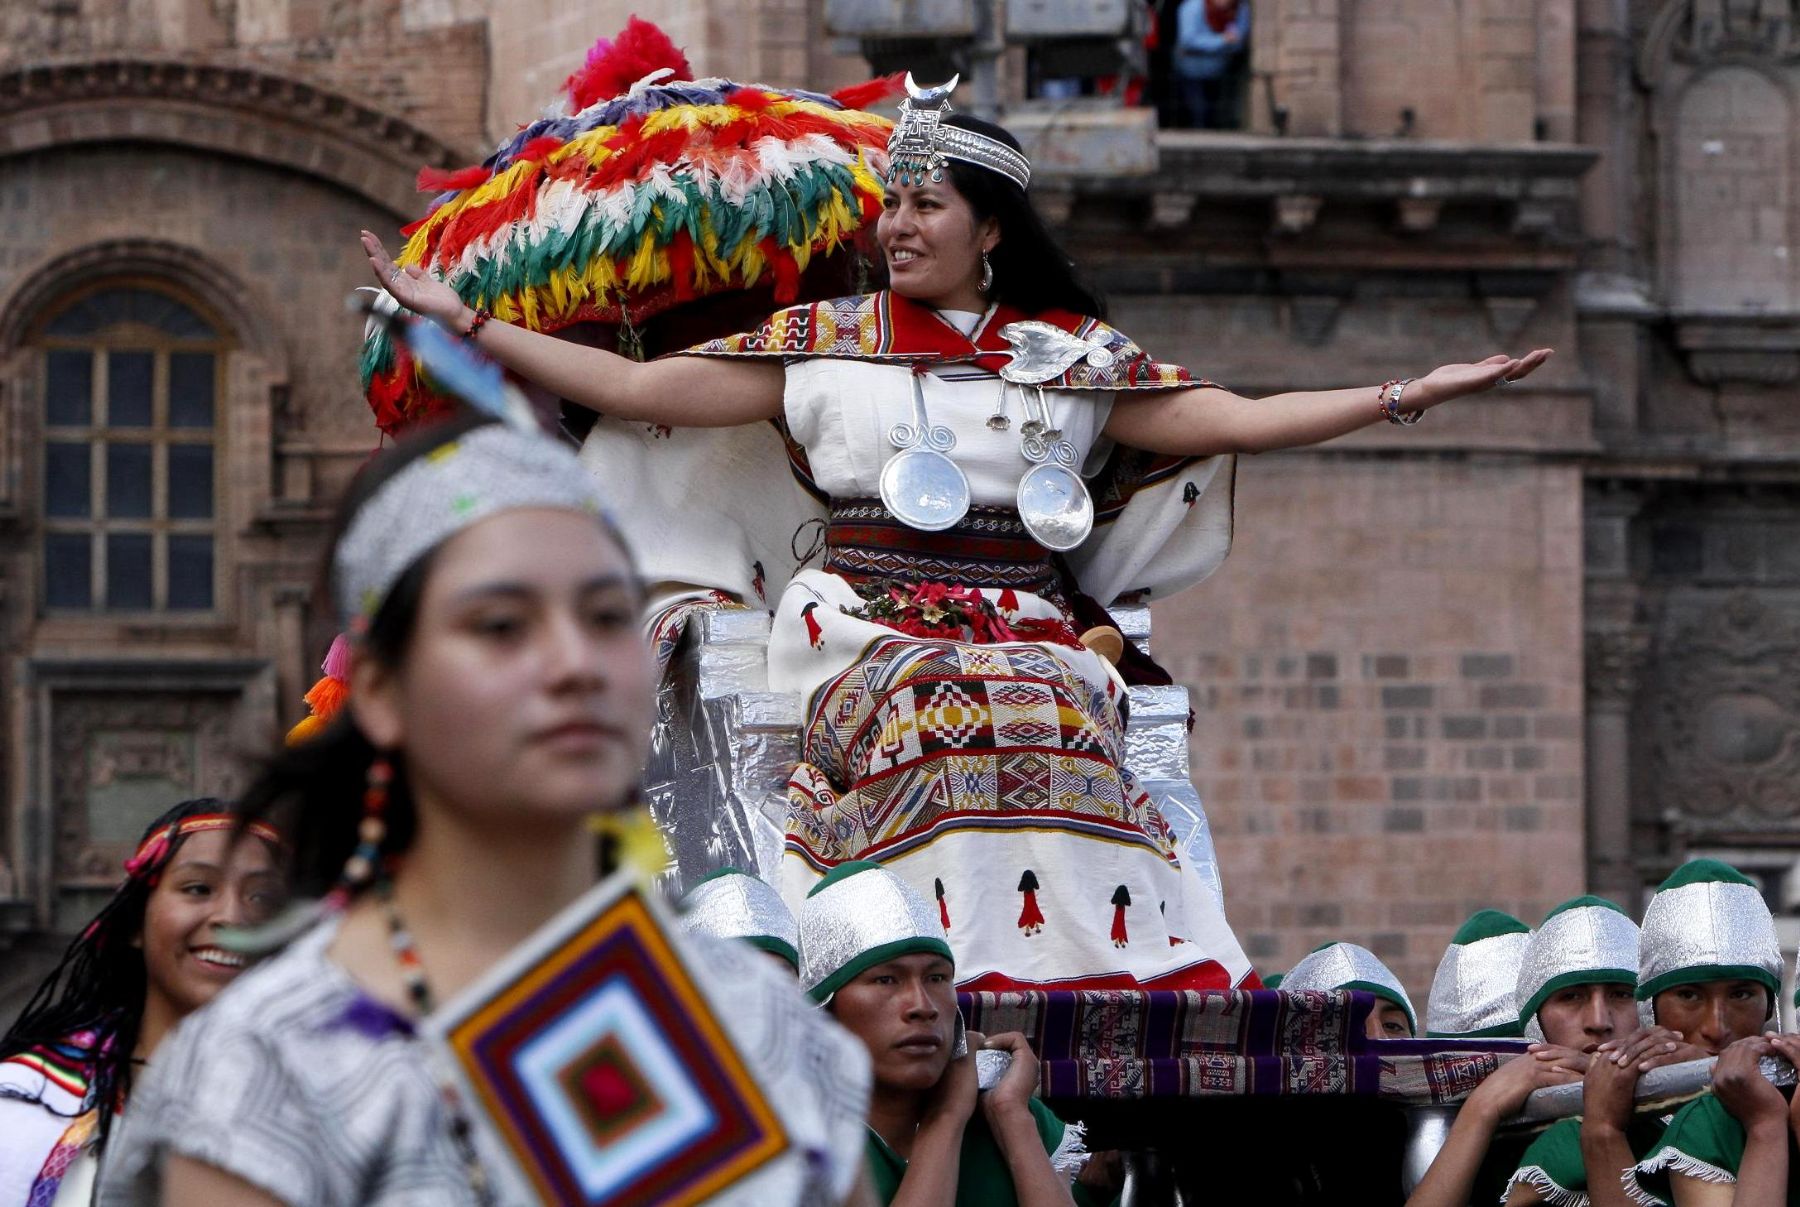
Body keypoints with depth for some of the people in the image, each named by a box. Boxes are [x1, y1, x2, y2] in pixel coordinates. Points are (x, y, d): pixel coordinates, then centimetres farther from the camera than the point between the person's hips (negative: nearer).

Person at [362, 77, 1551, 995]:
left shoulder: (1073, 358, 12)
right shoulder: (824, 344, 11)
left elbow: (1237, 419, 9)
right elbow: (636, 388, 12)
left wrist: (1405, 396, 1)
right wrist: (464, 321, 8)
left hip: (1035, 667, 1)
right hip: (871, 666, -1)